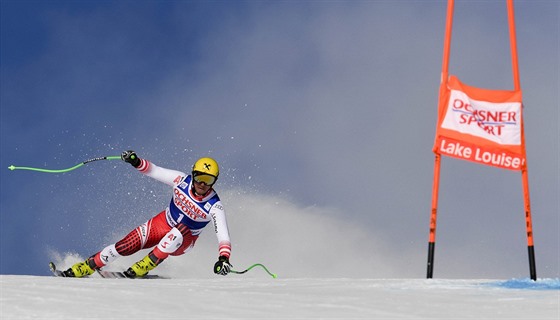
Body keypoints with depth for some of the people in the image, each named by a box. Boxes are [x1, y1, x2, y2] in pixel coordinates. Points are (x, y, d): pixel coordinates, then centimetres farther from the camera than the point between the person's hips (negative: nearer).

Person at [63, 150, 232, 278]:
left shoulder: (214, 206, -25)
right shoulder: (182, 180, -17)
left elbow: (223, 237, -32)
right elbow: (153, 170, -9)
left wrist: (223, 258, -51)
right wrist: (136, 162, -29)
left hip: (183, 241, -2)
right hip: (162, 223, 3)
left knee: (179, 232, -39)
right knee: (126, 246, -15)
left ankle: (142, 268, -29)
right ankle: (83, 269, -2)